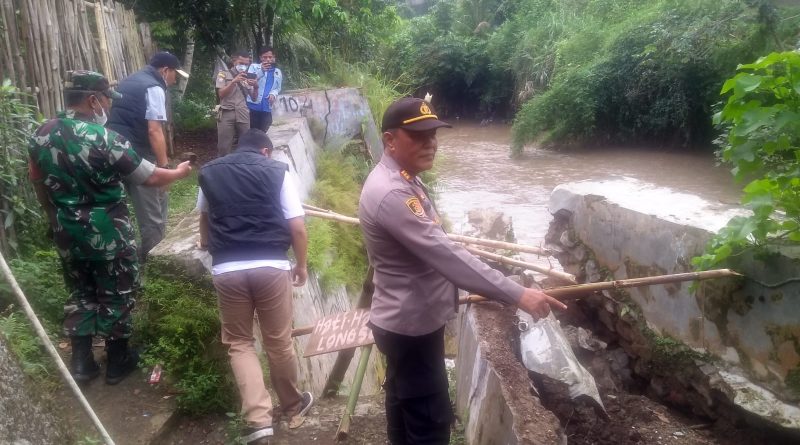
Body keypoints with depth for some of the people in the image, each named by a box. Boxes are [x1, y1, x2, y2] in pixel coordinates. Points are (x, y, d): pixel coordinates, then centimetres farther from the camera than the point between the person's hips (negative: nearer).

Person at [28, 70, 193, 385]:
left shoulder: (42, 134, -1)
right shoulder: (104, 139, -22)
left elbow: (37, 182, 12)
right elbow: (150, 178, -17)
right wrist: (179, 173, 2)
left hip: (66, 233, 6)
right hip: (107, 234, -6)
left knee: (80, 293, 20)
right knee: (115, 295, 11)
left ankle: (81, 363, 25)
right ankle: (118, 362, 24)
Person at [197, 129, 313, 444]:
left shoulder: (208, 173, 15)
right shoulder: (278, 171, 5)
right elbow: (297, 228, 0)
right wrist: (301, 265, 16)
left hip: (226, 269, 1)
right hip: (271, 266, -1)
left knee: (239, 343, 14)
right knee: (278, 342, 14)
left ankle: (258, 419, 4)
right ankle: (294, 408, 33)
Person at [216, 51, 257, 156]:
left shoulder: (247, 77, 17)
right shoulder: (223, 74, 8)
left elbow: (253, 98, 13)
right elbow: (221, 94, -4)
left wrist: (255, 86, -8)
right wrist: (234, 82, -17)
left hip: (243, 115, 3)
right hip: (227, 114, -3)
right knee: (224, 146, -6)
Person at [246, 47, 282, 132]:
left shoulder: (278, 72, 15)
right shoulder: (254, 67, 5)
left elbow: (277, 88, 16)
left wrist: (273, 94, -6)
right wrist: (261, 71, -19)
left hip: (267, 108, 3)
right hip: (253, 106, -3)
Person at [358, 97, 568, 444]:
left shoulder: (400, 181, 6)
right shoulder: (390, 192, -29)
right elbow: (443, 255, -36)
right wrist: (516, 295, -36)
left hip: (405, 320, 10)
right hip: (411, 325, -10)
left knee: (404, 404, 23)